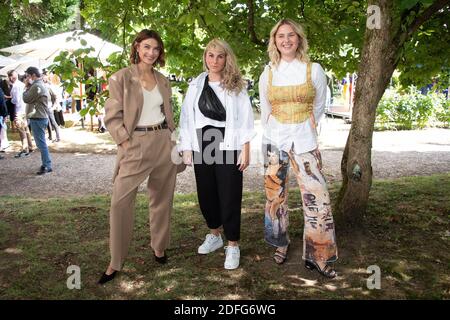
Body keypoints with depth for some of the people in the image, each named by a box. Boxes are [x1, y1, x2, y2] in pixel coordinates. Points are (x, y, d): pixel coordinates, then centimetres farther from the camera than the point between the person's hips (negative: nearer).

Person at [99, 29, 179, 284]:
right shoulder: (121, 77, -4)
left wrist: (172, 139, 10)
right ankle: (116, 262, 8)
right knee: (120, 201, -7)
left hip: (164, 143, 5)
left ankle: (159, 248, 28)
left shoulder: (163, 80, 11)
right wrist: (127, 144, -14)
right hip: (135, 144, -4)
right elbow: (112, 117, -7)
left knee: (162, 198, 11)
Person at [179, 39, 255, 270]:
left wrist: (246, 150, -7)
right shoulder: (196, 85, 9)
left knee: (229, 197, -2)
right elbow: (187, 118, 8)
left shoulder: (236, 85, 2)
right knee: (206, 194, 12)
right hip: (202, 148, 3)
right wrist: (186, 148, 2)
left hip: (228, 148, -3)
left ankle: (232, 246, 10)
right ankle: (214, 235, 33)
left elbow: (245, 118, -1)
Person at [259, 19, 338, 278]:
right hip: (274, 141, 2)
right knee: (276, 196, 10)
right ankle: (281, 243, 30)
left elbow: (319, 107, 10)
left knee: (318, 198, -7)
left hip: (304, 141, -2)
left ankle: (319, 256, 7)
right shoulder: (267, 74, 5)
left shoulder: (314, 70, 0)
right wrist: (274, 136, 12)